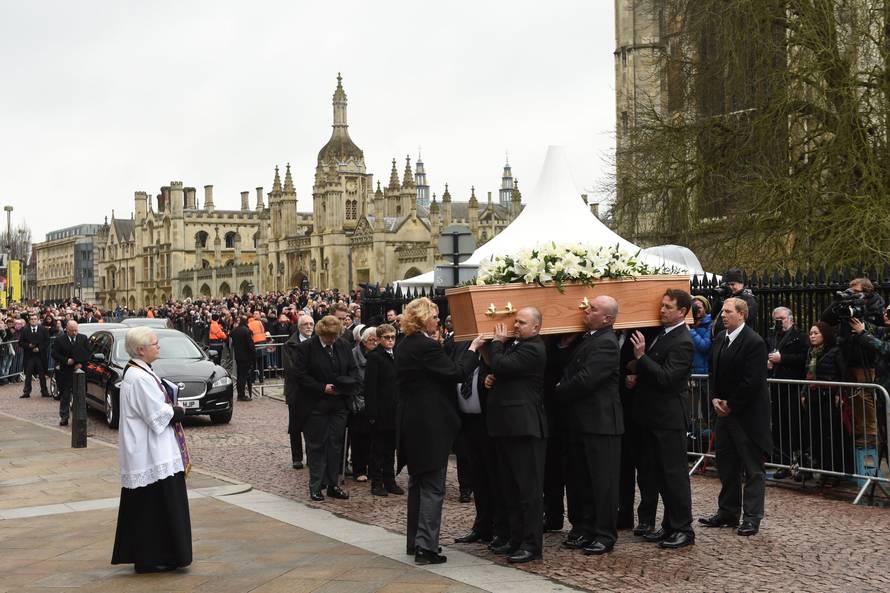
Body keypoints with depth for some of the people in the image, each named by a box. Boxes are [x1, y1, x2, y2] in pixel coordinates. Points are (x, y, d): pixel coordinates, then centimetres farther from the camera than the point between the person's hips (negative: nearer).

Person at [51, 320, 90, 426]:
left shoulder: (83, 339, 4)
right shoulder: (60, 340, -1)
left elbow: (88, 353, 5)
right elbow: (54, 354, -3)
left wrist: (81, 363, -7)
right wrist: (66, 360, -13)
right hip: (65, 372, -1)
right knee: (65, 395, 4)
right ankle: (64, 417, 9)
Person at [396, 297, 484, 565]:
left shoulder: (404, 347, 10)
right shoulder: (427, 347, -17)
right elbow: (456, 373, -18)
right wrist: (472, 348, -6)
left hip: (411, 423, 9)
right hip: (431, 424, -9)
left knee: (417, 483, 17)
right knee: (432, 487, -4)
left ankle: (415, 541, 25)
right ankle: (426, 547, -4)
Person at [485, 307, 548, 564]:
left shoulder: (532, 349, -13)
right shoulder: (514, 344, 16)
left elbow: (501, 366, -20)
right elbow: (497, 371, 24)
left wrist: (498, 342, -6)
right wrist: (492, 379, 3)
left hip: (524, 427, -10)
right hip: (507, 426, 10)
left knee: (529, 488, -4)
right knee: (509, 487, 14)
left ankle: (532, 545, 0)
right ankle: (516, 538, 23)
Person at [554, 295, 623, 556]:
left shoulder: (606, 343, -17)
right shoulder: (588, 338, 14)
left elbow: (585, 379, -22)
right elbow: (572, 372, 21)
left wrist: (560, 390, -8)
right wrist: (563, 387, 2)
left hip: (600, 422, -10)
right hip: (583, 421, 10)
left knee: (603, 480, 0)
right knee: (583, 479, 15)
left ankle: (605, 535, 8)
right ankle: (588, 529, 25)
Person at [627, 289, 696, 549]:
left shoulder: (682, 342, -16)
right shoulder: (661, 334, 11)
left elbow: (666, 378, -23)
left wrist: (641, 356, -24)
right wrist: (637, 377, 6)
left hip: (669, 418, -9)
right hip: (652, 416, 9)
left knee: (675, 473, -2)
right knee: (657, 473, 13)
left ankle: (683, 529, 6)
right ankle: (670, 525, 22)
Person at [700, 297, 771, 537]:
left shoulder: (754, 342, -16)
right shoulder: (721, 338, 9)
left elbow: (752, 382, -20)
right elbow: (714, 371, 17)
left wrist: (730, 405, -13)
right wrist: (715, 399, 2)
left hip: (748, 414, -8)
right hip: (724, 410, 8)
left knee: (752, 468, 1)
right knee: (726, 465, 15)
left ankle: (752, 517, 6)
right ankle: (728, 513, 25)